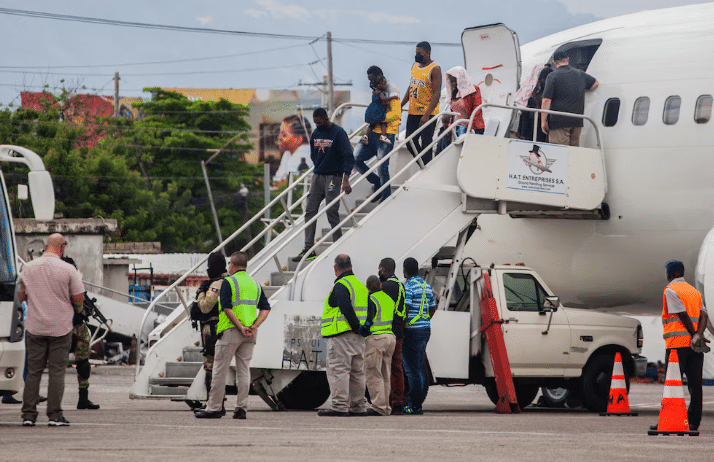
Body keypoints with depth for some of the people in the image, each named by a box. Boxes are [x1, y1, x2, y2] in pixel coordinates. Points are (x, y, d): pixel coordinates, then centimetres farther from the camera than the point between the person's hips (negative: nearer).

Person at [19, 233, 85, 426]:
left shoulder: (28, 268, 2)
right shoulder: (67, 269, -9)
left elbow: (21, 296, 12)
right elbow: (79, 298, -7)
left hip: (35, 327, 3)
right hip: (60, 327, -3)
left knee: (33, 371, 7)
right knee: (57, 371, 1)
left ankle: (28, 414, 4)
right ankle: (55, 415, -1)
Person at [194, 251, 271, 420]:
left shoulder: (228, 282, -5)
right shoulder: (255, 284, 14)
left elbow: (227, 308, -16)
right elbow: (266, 308, 7)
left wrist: (240, 327, -16)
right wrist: (254, 327, -4)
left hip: (230, 331, -5)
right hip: (250, 334, 5)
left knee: (220, 370, 0)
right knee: (243, 370, 8)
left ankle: (214, 407, 1)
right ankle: (241, 408, 3)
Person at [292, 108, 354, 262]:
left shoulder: (338, 133, -10)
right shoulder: (316, 133, 11)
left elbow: (348, 157, -16)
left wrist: (346, 180, -24)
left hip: (333, 177, -7)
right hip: (317, 176, 7)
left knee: (331, 212, -9)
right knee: (310, 210, 0)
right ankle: (308, 250, 0)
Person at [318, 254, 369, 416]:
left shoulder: (341, 286, -12)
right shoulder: (361, 286, 17)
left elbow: (347, 309, -24)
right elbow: (367, 310, 16)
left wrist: (357, 328, -16)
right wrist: (362, 329, 11)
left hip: (342, 336, -9)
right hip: (358, 338, 9)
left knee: (338, 370, -8)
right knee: (357, 372, 13)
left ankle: (339, 406, -13)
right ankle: (358, 407, 16)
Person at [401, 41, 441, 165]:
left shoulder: (434, 69, -11)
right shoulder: (414, 66, 12)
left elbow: (437, 93, -17)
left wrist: (427, 114, -26)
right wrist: (400, 106, 18)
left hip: (428, 113, -8)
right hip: (413, 112, 8)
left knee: (426, 144, -8)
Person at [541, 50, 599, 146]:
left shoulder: (553, 76, -6)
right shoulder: (580, 74, 12)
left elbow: (546, 100, -12)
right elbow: (595, 83, 31)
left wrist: (543, 120, -6)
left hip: (559, 121, -6)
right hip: (577, 122, 6)